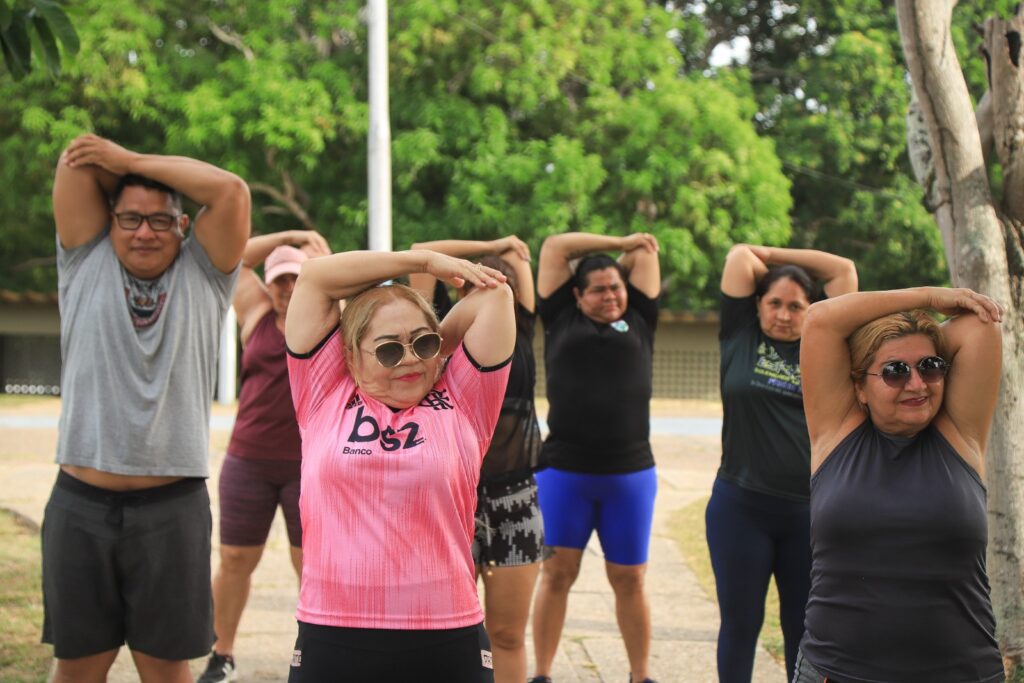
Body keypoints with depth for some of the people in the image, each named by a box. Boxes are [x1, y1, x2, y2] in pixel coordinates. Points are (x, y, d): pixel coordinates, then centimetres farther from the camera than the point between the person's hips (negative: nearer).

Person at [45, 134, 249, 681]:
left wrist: (133, 162, -2)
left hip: (172, 507, -1)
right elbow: (77, 160, 4)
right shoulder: (86, 265, 9)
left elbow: (230, 190, -5)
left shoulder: (202, 277, 7)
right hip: (82, 503, 1)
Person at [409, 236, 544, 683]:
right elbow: (422, 255, 4)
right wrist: (490, 247, 10)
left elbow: (520, 255, 13)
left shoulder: (518, 332, 9)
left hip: (514, 498, 2)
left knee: (508, 634, 5)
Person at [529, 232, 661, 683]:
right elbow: (555, 246, 11)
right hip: (563, 471, -1)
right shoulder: (562, 320, 9)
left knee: (629, 580, 7)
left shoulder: (638, 321, 12)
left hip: (630, 473, 1)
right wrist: (617, 242, 15)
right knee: (557, 573, 3)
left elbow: (646, 251, 15)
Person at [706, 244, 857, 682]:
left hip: (810, 512, 1)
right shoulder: (740, 336, 4)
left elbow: (844, 270, 6)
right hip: (741, 507, -1)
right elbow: (740, 256, 2)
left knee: (804, 627, 9)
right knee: (740, 624, 6)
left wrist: (773, 255, 8)